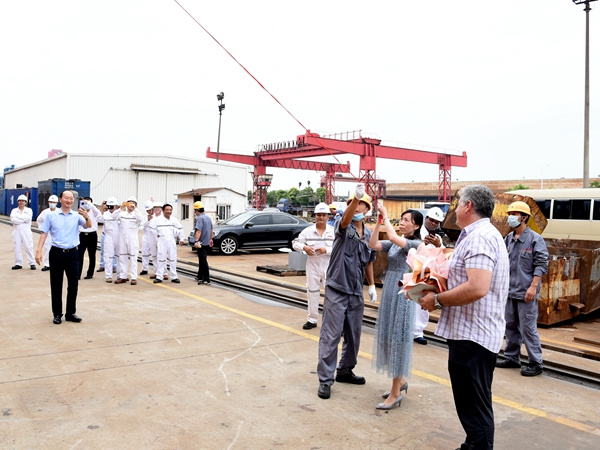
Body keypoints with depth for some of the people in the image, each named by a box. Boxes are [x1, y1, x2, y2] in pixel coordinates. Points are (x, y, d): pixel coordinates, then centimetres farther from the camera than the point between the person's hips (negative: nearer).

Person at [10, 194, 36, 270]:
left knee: (29, 247, -3)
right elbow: (13, 219, -9)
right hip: (17, 231, 2)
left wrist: (18, 216, -9)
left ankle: (32, 263, 1)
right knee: (17, 247, 4)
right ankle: (18, 264, 12)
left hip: (26, 231, -2)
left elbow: (28, 218, -16)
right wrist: (23, 220, -14)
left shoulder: (29, 210, 5)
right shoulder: (14, 210, 9)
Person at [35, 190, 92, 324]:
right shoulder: (51, 216, 2)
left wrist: (86, 217, -36)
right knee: (56, 285, 6)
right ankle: (57, 314, 17)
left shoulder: (77, 216, 2)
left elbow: (89, 225, -14)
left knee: (73, 284, 4)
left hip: (72, 253, 1)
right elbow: (44, 234, 3)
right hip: (56, 253, -1)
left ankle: (70, 313, 16)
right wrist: (39, 251, -6)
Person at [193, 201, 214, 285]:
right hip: (207, 243, 9)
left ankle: (207, 280, -9)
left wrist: (196, 241, -30)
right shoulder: (208, 218, 13)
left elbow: (199, 231, -26)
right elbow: (211, 230, 22)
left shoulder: (199, 218, -16)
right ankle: (200, 277, 29)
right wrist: (210, 239, 32)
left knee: (203, 261, -8)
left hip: (201, 243, -9)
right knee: (202, 260, 19)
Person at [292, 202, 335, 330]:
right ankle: (312, 319, 24)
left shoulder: (333, 231, -3)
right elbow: (295, 243, 2)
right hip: (313, 265, 2)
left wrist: (326, 250, -22)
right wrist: (304, 247, -17)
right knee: (312, 292, 11)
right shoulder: (308, 231, 0)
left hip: (329, 266, -2)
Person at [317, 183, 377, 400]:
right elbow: (346, 219, -32)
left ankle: (345, 371, 31)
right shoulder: (343, 227, -6)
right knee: (330, 336, -4)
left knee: (353, 335, 14)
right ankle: (325, 379, 3)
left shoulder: (369, 234, 10)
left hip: (356, 293, 6)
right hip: (337, 290, -6)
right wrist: (355, 197, -48)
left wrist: (372, 285, 14)